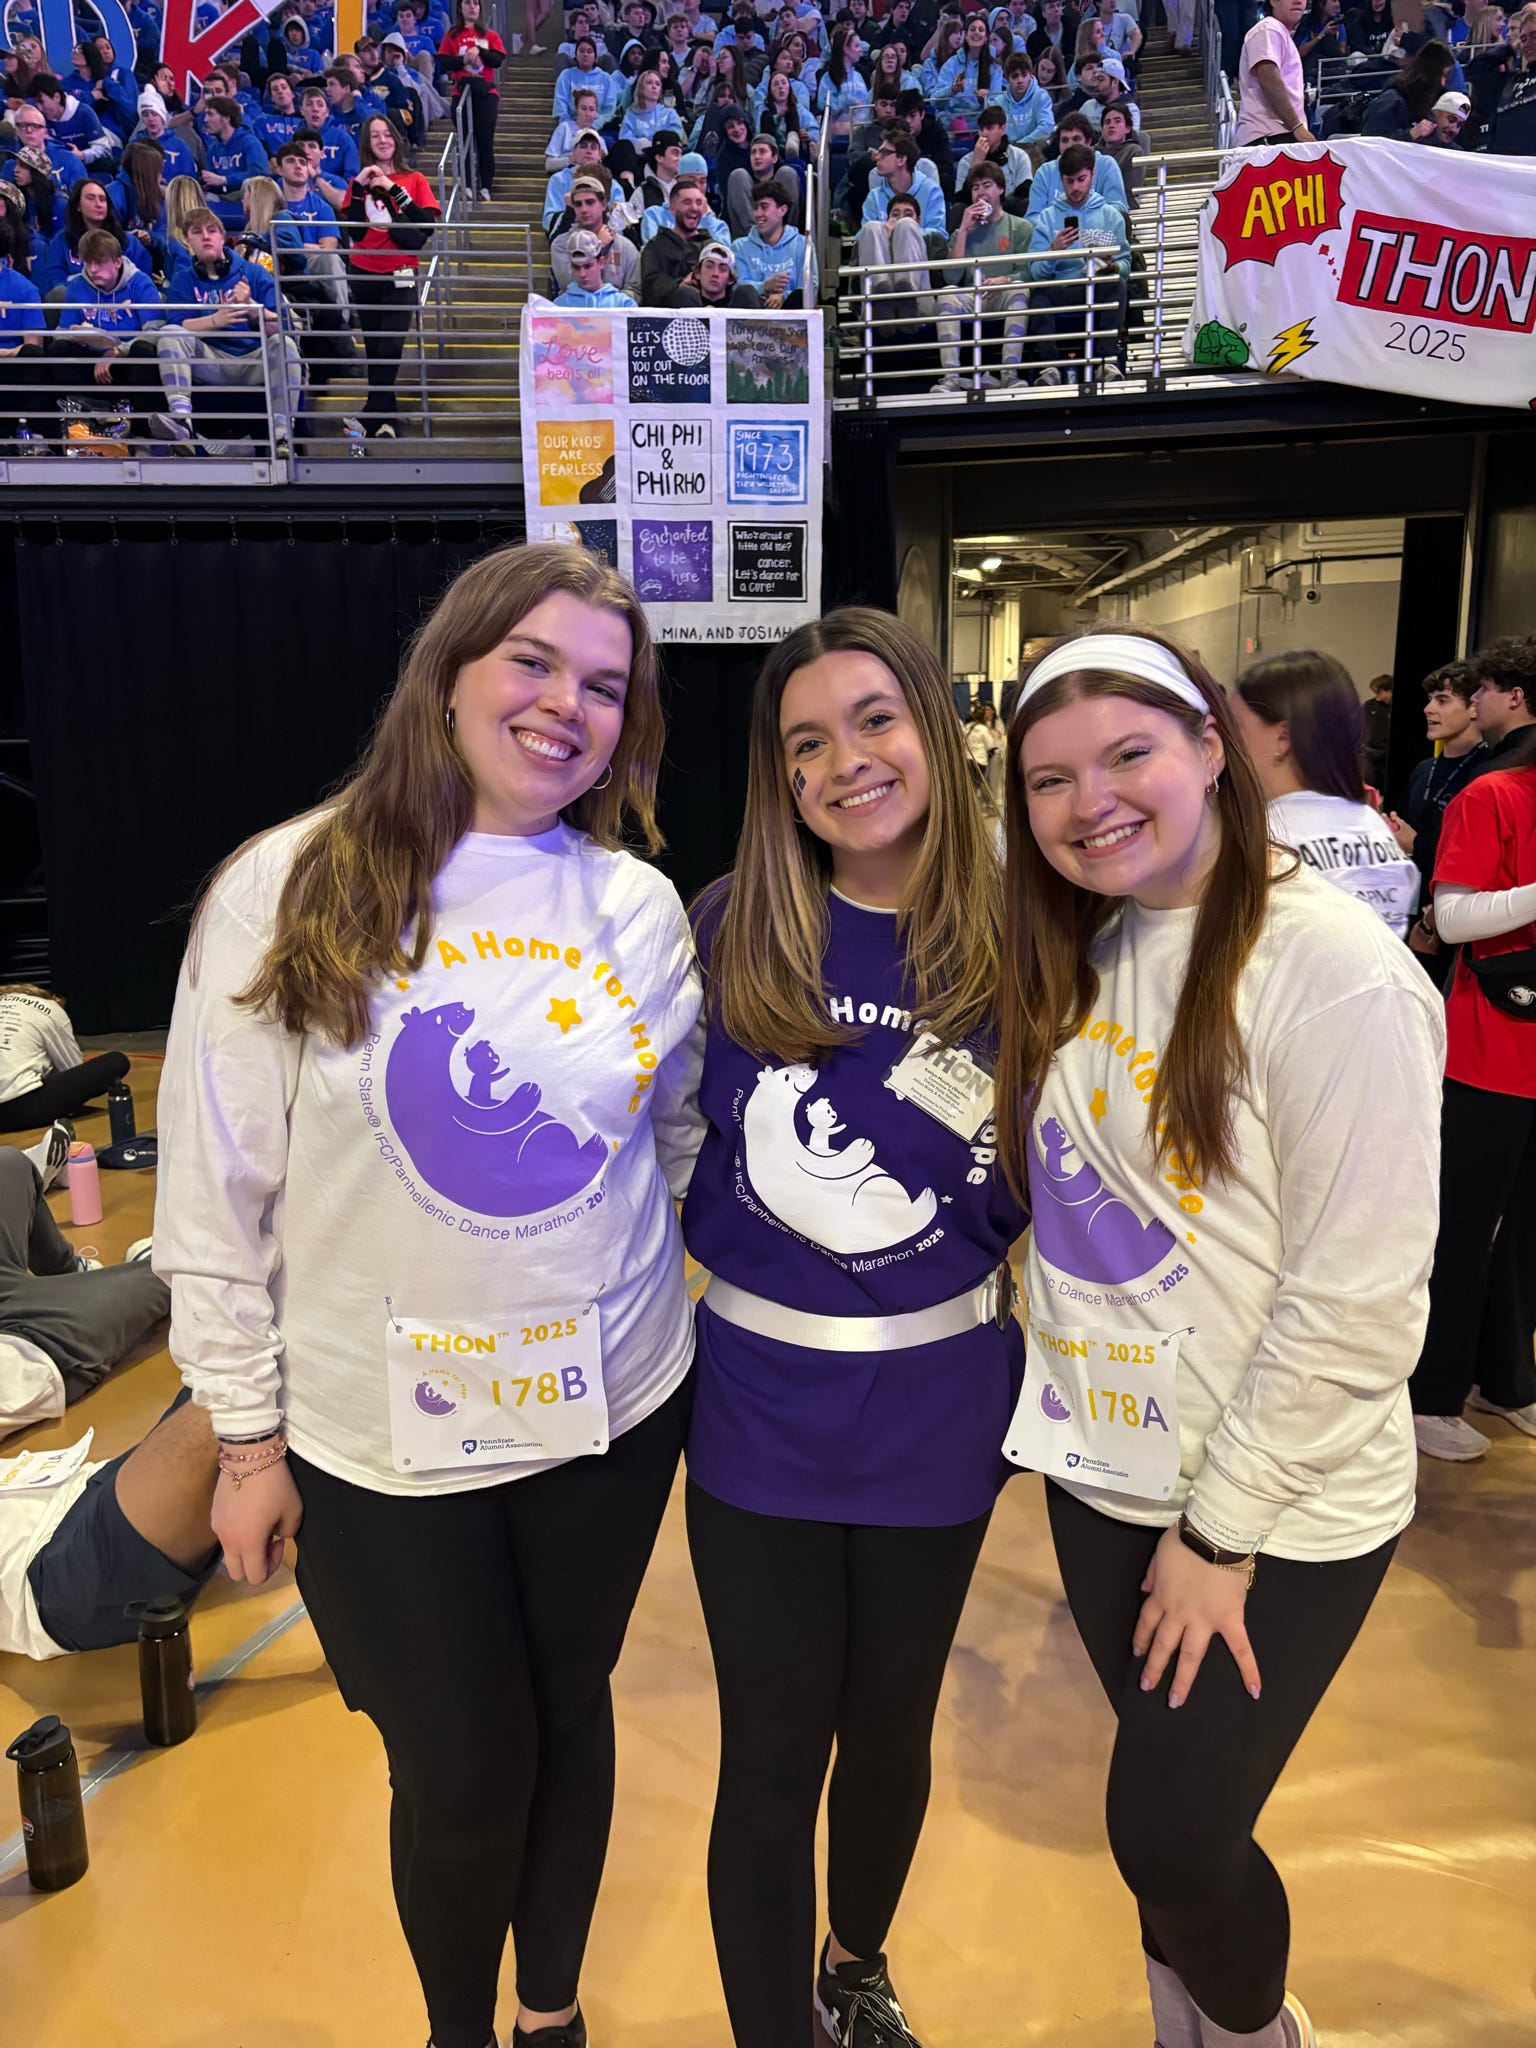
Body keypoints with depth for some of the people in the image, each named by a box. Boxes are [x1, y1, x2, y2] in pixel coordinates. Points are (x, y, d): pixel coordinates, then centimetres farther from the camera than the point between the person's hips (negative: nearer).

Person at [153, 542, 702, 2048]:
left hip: (612, 1413, 3)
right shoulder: (287, 891, -10)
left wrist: (681, 1340, 7)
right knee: (461, 1772, 12)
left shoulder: (642, 908, -2)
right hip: (379, 1439, -2)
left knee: (568, 1715, 21)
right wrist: (248, 1433, -3)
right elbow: (215, 1191, -6)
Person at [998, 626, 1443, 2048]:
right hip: (1104, 1476, 6)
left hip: (1276, 1520, -6)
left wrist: (1223, 1531, -14)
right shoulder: (1083, 958, 3)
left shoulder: (1332, 968, -20)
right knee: (1161, 1815, 21)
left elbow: (1357, 1303, -20)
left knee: (1173, 1833, 9)